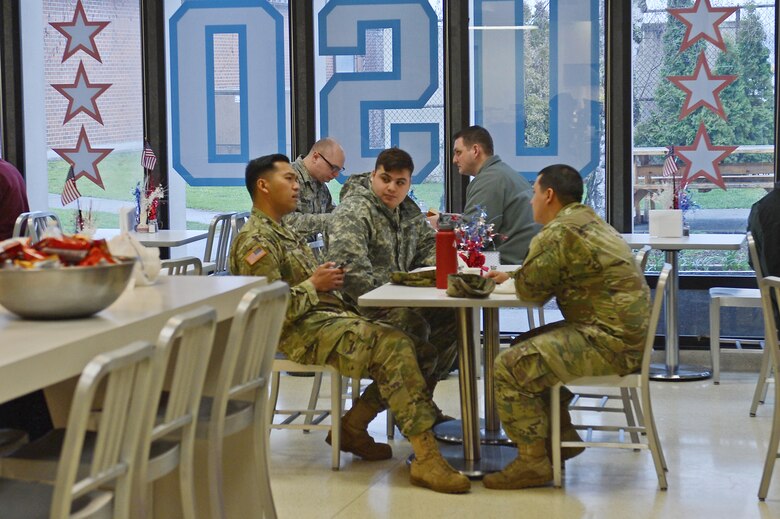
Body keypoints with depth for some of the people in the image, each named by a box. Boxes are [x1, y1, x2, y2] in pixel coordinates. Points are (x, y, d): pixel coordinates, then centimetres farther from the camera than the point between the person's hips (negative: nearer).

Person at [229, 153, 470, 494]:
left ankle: (352, 427, 2)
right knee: (394, 346, -26)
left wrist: (326, 278, 9)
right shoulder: (255, 242, -10)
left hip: (328, 316, 10)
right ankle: (425, 458, -30)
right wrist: (315, 284, -11)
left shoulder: (281, 232, 24)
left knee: (410, 347, -5)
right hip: (304, 332, -10)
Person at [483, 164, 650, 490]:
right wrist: (513, 274, 20)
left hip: (608, 342, -11)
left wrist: (517, 278, 12)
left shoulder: (559, 233, -17)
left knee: (510, 367, -13)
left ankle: (534, 461, -7)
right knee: (527, 349, 22)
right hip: (628, 335, 11)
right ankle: (562, 435, 25)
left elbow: (529, 290, -9)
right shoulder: (587, 220, 16)